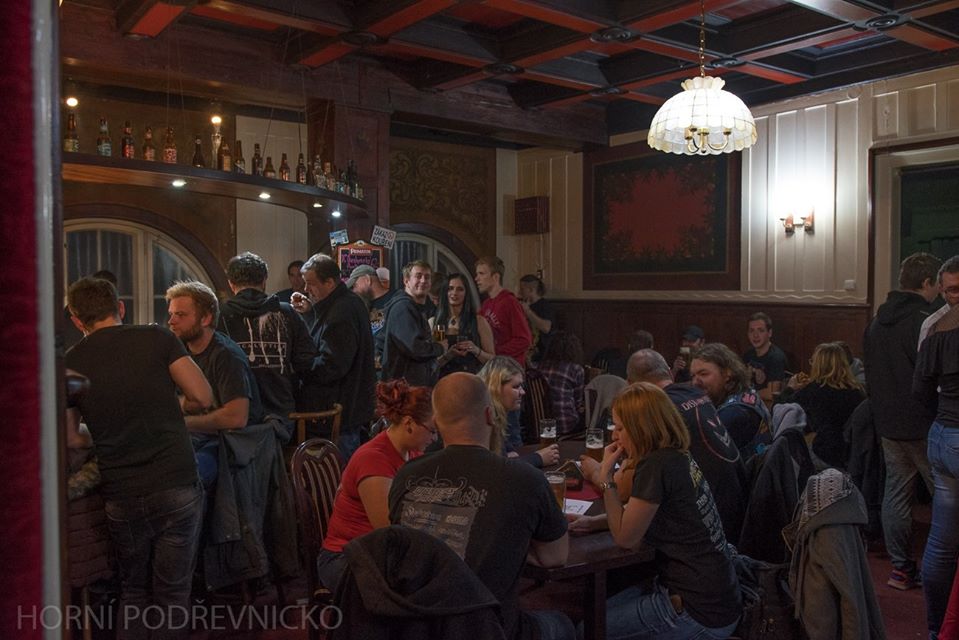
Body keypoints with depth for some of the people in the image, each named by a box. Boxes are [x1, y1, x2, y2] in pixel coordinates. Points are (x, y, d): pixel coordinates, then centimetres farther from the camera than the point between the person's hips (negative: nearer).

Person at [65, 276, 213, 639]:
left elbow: (71, 438, 8)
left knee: (133, 593, 20)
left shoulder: (70, 363, 3)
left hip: (121, 497, 2)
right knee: (173, 595, 9)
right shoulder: (156, 337, -4)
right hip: (178, 489, -2)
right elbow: (203, 397, -5)